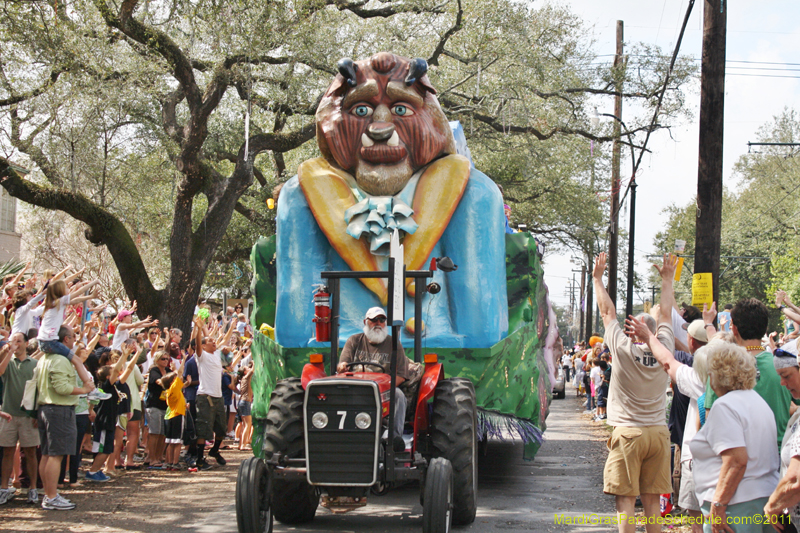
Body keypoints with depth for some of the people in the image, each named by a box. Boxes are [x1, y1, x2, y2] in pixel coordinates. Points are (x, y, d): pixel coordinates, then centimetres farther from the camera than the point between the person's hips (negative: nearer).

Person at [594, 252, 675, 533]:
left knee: (625, 500, -4)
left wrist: (597, 278, 17)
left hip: (628, 433, -4)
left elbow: (607, 311, 4)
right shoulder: (663, 350, 1)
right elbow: (666, 313, 16)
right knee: (652, 500, 7)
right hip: (658, 433, 4)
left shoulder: (623, 349, -7)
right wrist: (667, 278, 29)